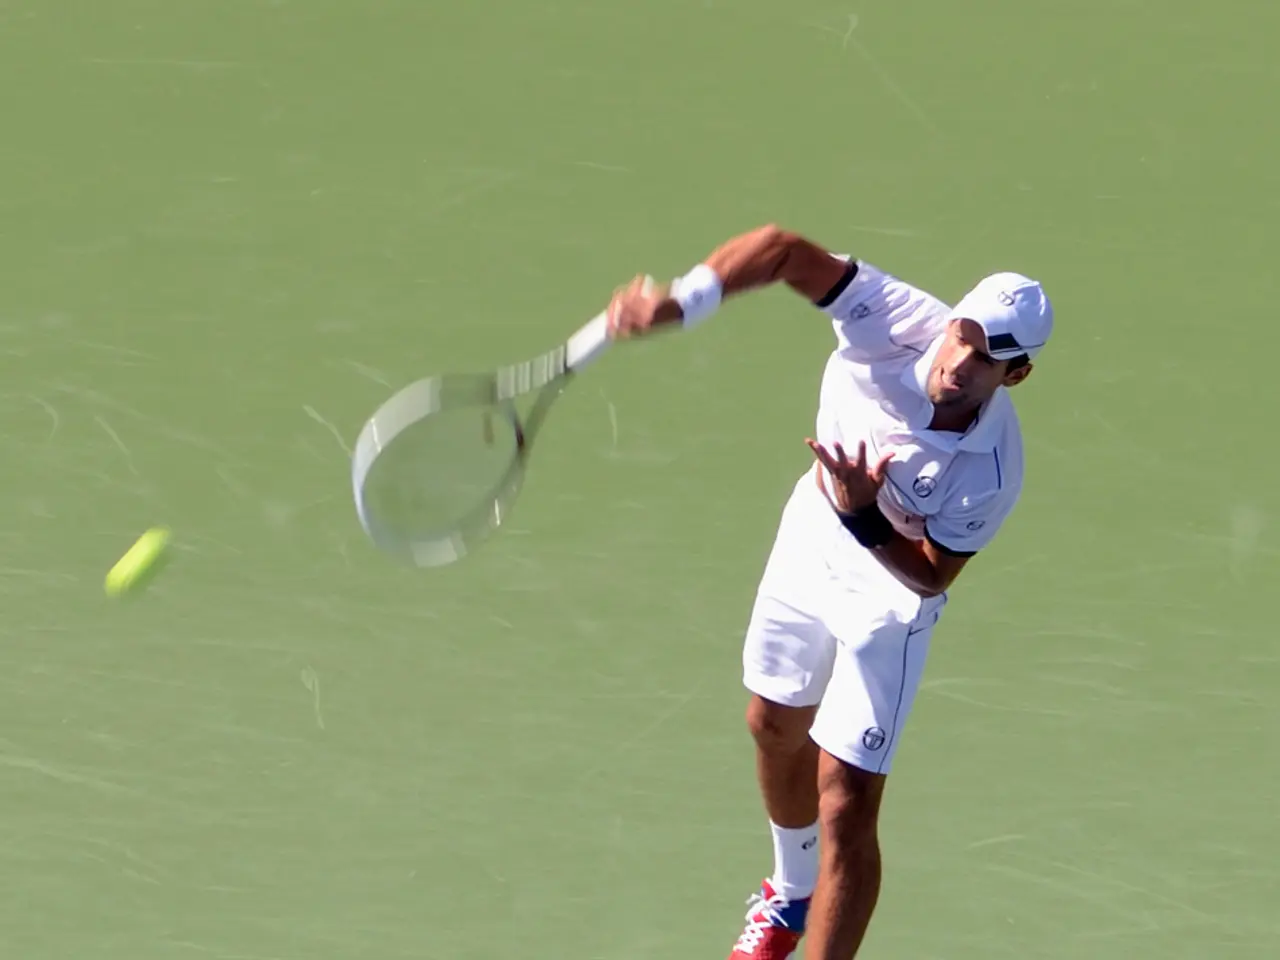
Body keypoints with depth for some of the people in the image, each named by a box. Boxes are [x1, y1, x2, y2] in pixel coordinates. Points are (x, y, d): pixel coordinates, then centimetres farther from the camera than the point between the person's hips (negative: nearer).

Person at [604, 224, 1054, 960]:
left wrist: (864, 516, -43)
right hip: (811, 541, 5)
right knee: (776, 728, 27)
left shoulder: (991, 471, -36)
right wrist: (673, 304, -50)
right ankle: (793, 894, 57)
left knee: (845, 808, -9)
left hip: (888, 599, -5)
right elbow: (783, 251, -36)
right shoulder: (901, 321, -32)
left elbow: (933, 574, -25)